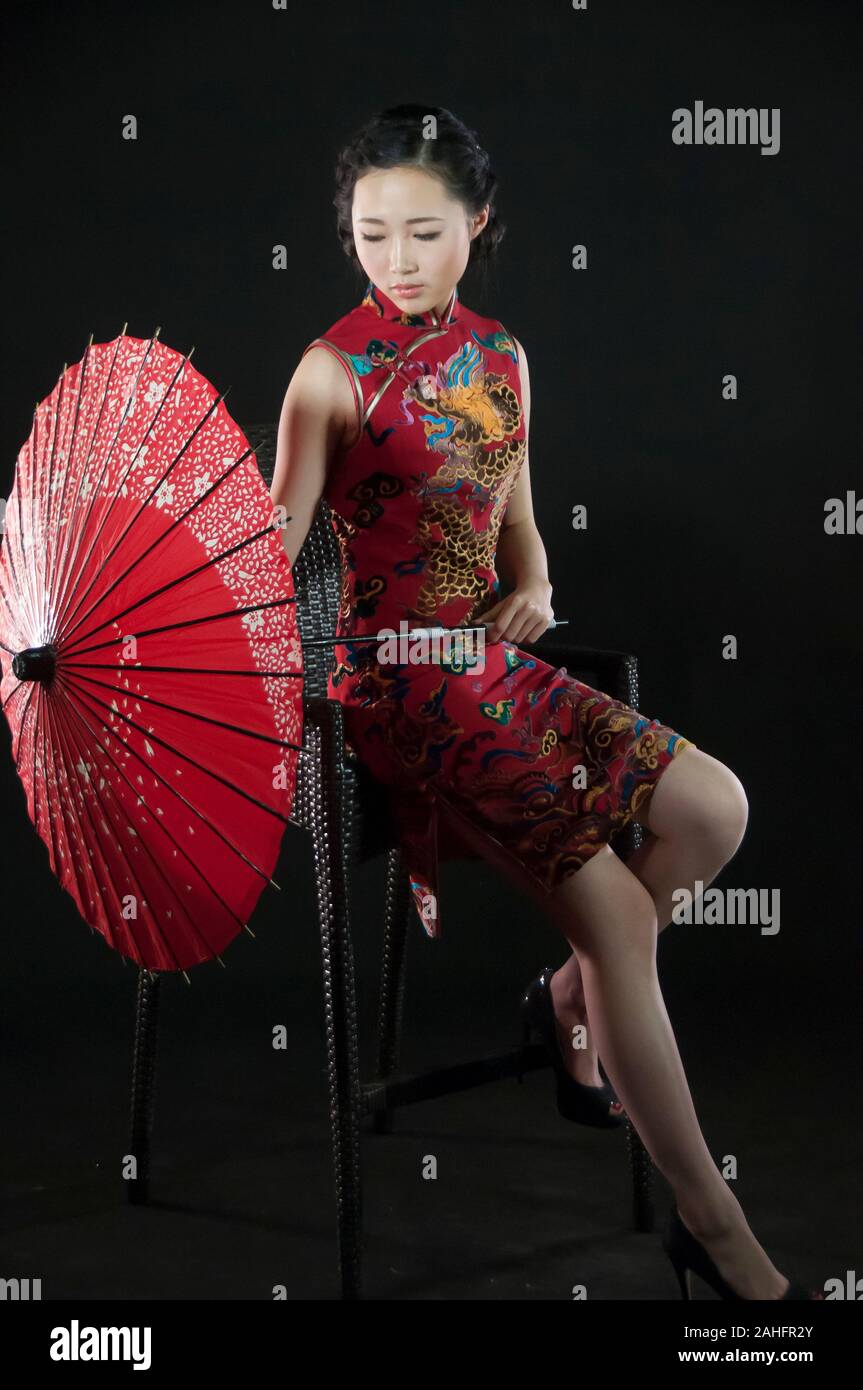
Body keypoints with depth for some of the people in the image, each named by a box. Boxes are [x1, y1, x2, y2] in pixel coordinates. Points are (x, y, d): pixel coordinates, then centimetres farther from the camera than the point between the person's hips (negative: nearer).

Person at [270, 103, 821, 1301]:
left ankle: (573, 999, 17)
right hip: (398, 677, -7)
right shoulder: (335, 368, -7)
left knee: (715, 808, -4)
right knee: (615, 908, -15)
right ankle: (712, 1226, -2)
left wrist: (533, 587, -2)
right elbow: (276, 538, -12)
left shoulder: (501, 357, 11)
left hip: (494, 655, 7)